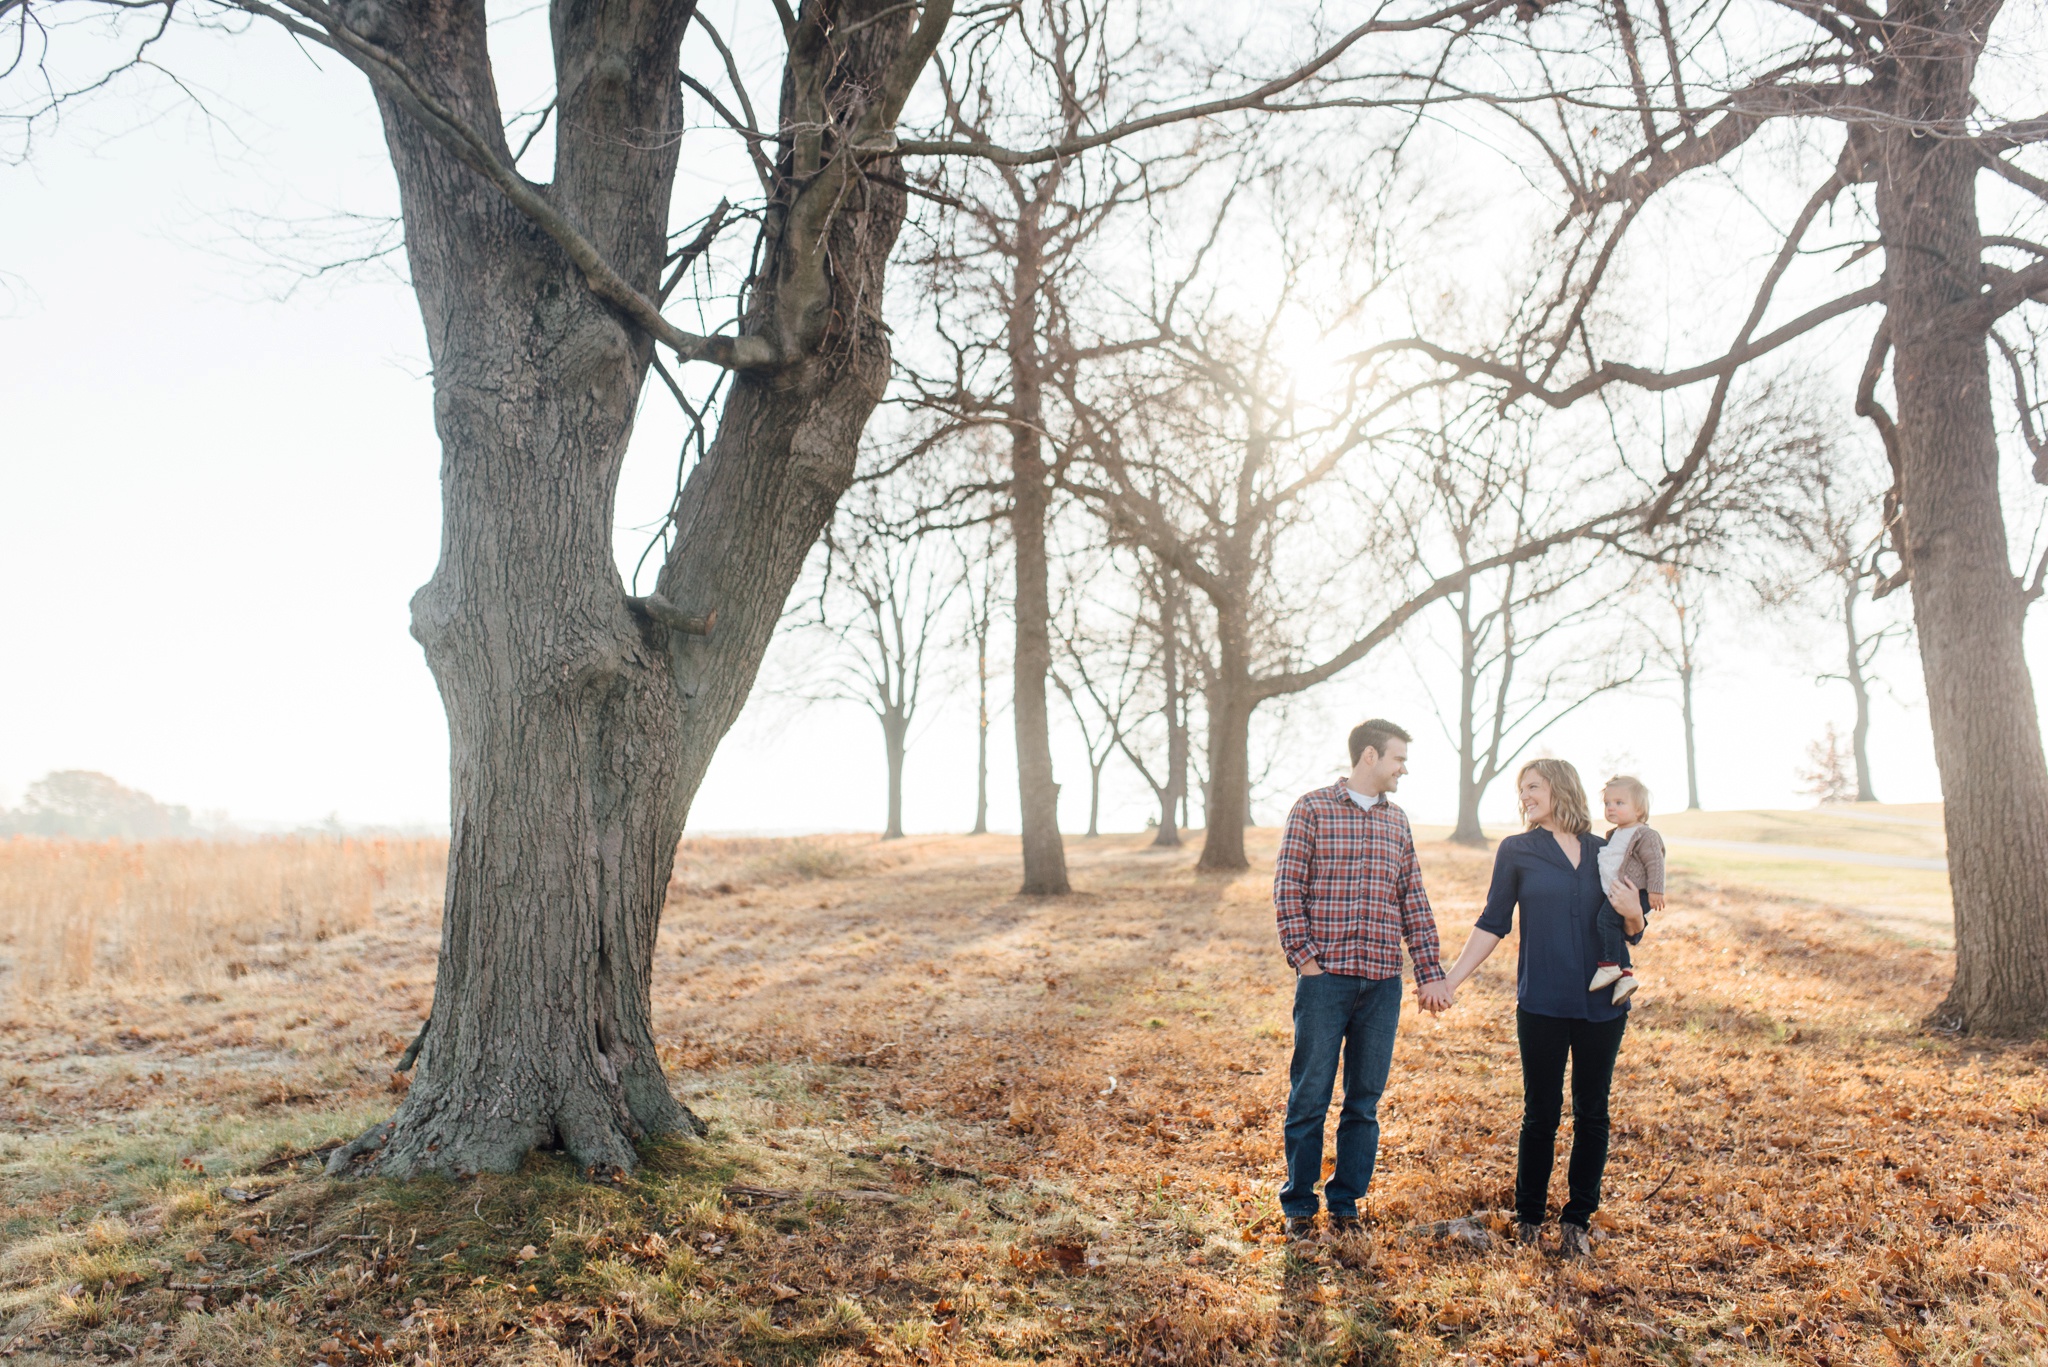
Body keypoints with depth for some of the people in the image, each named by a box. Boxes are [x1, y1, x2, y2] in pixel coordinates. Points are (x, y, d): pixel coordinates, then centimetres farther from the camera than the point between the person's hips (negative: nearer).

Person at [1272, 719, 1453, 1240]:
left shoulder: (1398, 821, 14)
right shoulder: (1313, 809, -1)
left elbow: (1414, 900, 14)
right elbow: (1288, 888, -4)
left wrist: (1430, 972, 8)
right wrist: (1304, 957, -10)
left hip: (1383, 982, 5)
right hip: (1326, 977, -5)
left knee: (1365, 1100, 9)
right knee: (1310, 1095, 1)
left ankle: (1346, 1203, 21)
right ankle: (1299, 1205, 15)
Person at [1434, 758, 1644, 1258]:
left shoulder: (1606, 854, 8)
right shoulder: (1517, 851, 4)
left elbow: (1632, 934, 13)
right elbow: (1493, 925, 5)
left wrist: (1633, 912, -10)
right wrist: (1451, 979, -1)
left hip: (1603, 1004, 2)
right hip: (1542, 1004, -2)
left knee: (1592, 1112, 7)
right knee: (1541, 1112, 3)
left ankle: (1577, 1218, 19)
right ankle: (1528, 1217, 16)